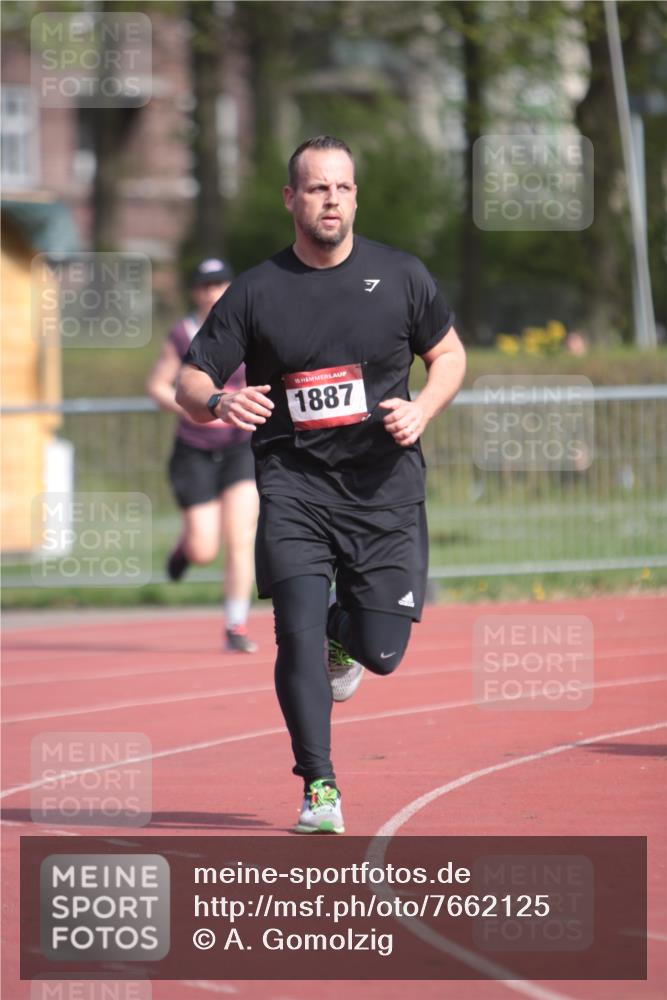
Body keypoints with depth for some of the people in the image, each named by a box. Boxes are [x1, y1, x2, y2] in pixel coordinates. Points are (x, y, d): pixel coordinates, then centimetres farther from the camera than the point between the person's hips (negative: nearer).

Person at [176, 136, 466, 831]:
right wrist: (217, 402, -22)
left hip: (385, 485, 1)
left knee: (383, 653, 0)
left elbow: (449, 356, 15)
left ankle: (343, 631, 38)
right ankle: (319, 787, -3)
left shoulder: (400, 276, 3)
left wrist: (422, 409, -5)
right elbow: (189, 383, 2)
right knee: (298, 631, -16)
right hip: (294, 484, -1)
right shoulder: (257, 292, 0)